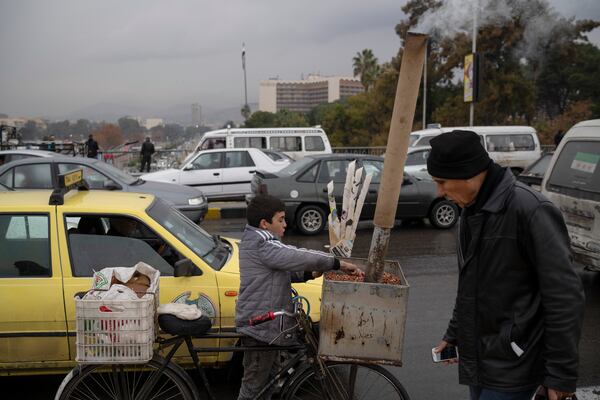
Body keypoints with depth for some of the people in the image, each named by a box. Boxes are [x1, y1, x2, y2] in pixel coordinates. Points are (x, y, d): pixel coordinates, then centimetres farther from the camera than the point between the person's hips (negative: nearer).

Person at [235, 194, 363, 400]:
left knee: (270, 371, 24)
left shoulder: (255, 241, 10)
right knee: (255, 382, 4)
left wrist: (309, 274, -2)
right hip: (261, 327, -11)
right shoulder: (263, 247, -24)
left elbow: (283, 270, 14)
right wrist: (338, 263, -22)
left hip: (264, 321, 11)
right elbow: (299, 257, -29)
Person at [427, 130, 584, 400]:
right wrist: (454, 335, 21)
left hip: (511, 370, -8)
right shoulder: (471, 211, 7)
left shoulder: (529, 209, -20)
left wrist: (562, 377, -18)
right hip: (477, 359, 8)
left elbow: (565, 298, -20)